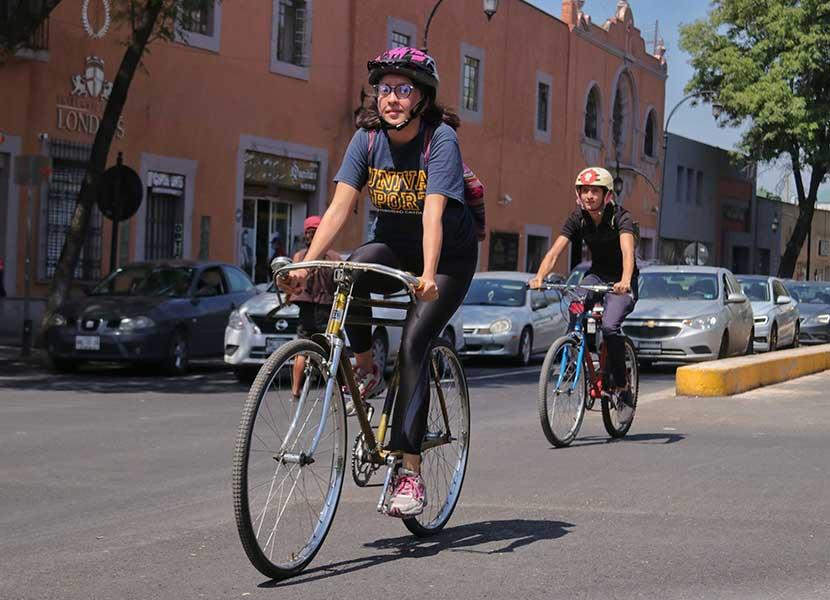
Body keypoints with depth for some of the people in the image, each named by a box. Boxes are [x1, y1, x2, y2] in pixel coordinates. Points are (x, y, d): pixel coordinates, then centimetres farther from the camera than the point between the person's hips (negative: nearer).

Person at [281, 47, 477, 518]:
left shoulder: (441, 138, -22)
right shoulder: (368, 138, -10)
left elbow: (434, 213, -33)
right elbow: (340, 206, -18)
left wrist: (428, 276, -47)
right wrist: (307, 262, -31)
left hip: (449, 255, -4)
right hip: (394, 245, 4)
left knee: (413, 346, -20)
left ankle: (411, 472, -16)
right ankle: (365, 365, -4)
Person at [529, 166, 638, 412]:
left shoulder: (620, 217, -20)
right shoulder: (578, 219, -8)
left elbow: (627, 250, -37)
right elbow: (554, 251, -18)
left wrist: (625, 281, -56)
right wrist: (539, 277, -37)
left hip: (622, 283, -4)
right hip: (596, 275, 4)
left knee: (610, 326, -27)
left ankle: (621, 386, -12)